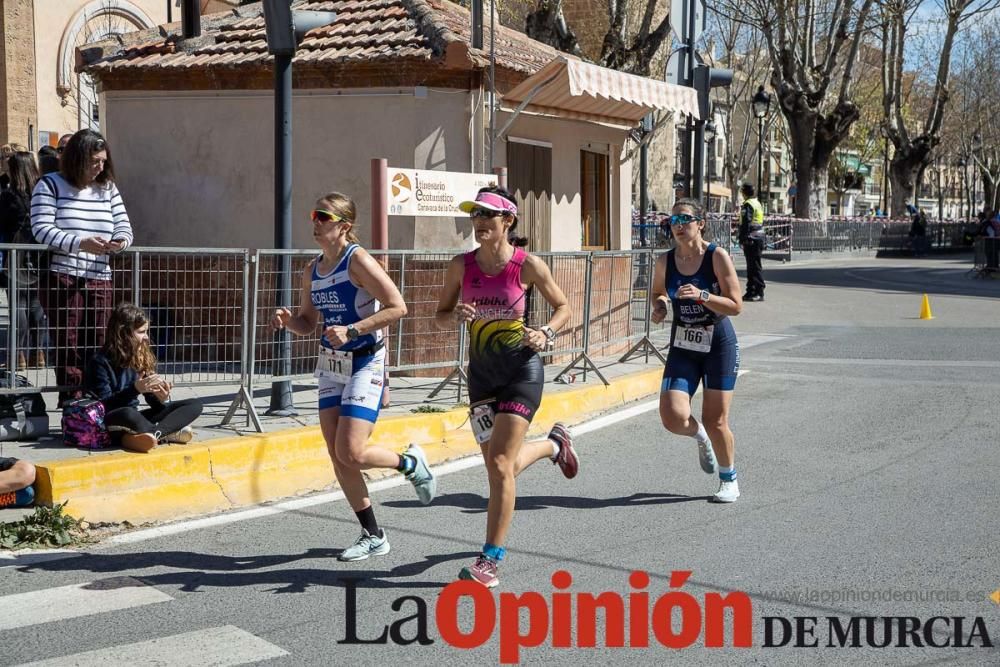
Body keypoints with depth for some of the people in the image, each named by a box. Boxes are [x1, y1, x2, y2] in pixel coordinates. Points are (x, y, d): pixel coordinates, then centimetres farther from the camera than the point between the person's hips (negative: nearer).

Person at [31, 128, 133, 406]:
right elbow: (42, 229, -11)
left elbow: (124, 227, 11)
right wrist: (80, 243, -25)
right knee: (68, 345, -4)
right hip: (62, 278, -4)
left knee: (98, 346, 2)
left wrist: (120, 241, -14)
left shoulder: (108, 188, 12)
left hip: (99, 281, 4)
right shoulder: (50, 185, -1)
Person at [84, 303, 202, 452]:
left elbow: (152, 400, 9)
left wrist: (162, 399, -15)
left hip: (135, 417, 7)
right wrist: (135, 389, -25)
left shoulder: (142, 358, 10)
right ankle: (171, 433, -22)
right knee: (127, 414, -44)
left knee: (194, 404, -6)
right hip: (110, 422, -7)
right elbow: (103, 405, -15)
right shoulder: (100, 362, -9)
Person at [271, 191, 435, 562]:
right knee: (338, 458, 5)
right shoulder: (312, 271, 8)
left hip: (365, 363, -7)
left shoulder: (358, 260, -13)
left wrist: (352, 330, -25)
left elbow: (397, 307, -19)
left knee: (351, 454, -15)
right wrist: (287, 320, -4)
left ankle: (411, 463, 15)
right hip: (330, 365, 7)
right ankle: (373, 536, 18)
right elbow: (308, 323, 18)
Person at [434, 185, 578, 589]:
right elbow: (440, 317, 7)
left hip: (522, 369, -5)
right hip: (481, 371, 5)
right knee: (498, 465, 14)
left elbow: (562, 307, 3)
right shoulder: (461, 266, -1)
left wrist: (546, 333, -16)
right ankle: (554, 444, 47)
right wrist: (457, 316, -15)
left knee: (500, 464, -12)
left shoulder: (528, 265, -10)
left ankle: (491, 559, -2)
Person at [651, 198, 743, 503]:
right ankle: (701, 438, 24)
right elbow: (657, 292, 19)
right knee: (673, 417, -13)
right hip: (682, 347, 3)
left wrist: (702, 296, -27)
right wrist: (659, 305, -3)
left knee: (715, 421, 1)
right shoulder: (665, 261, -1)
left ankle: (729, 479, 27)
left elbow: (736, 306, -13)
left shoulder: (717, 256, -12)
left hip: (719, 344, -3)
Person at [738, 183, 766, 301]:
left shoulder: (747, 205, -12)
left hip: (751, 239, -9)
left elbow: (745, 224, -18)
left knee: (754, 266, -7)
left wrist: (742, 239, -16)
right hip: (760, 237, 9)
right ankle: (751, 292, 17)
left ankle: (759, 293, -8)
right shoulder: (758, 203, 17)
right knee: (754, 266, 13)